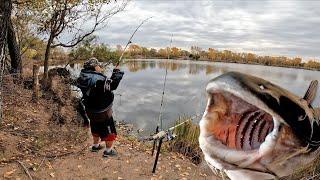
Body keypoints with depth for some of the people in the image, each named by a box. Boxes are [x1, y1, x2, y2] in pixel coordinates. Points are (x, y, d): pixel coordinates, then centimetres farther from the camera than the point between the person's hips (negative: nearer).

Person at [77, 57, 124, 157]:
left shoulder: (83, 77, -6)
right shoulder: (100, 80, -30)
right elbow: (112, 84, -22)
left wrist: (100, 73, 5)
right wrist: (117, 72, -10)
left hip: (90, 110, 8)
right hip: (103, 112, -8)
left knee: (96, 127, 30)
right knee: (109, 130, 12)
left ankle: (95, 145, 48)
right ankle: (108, 150, 24)